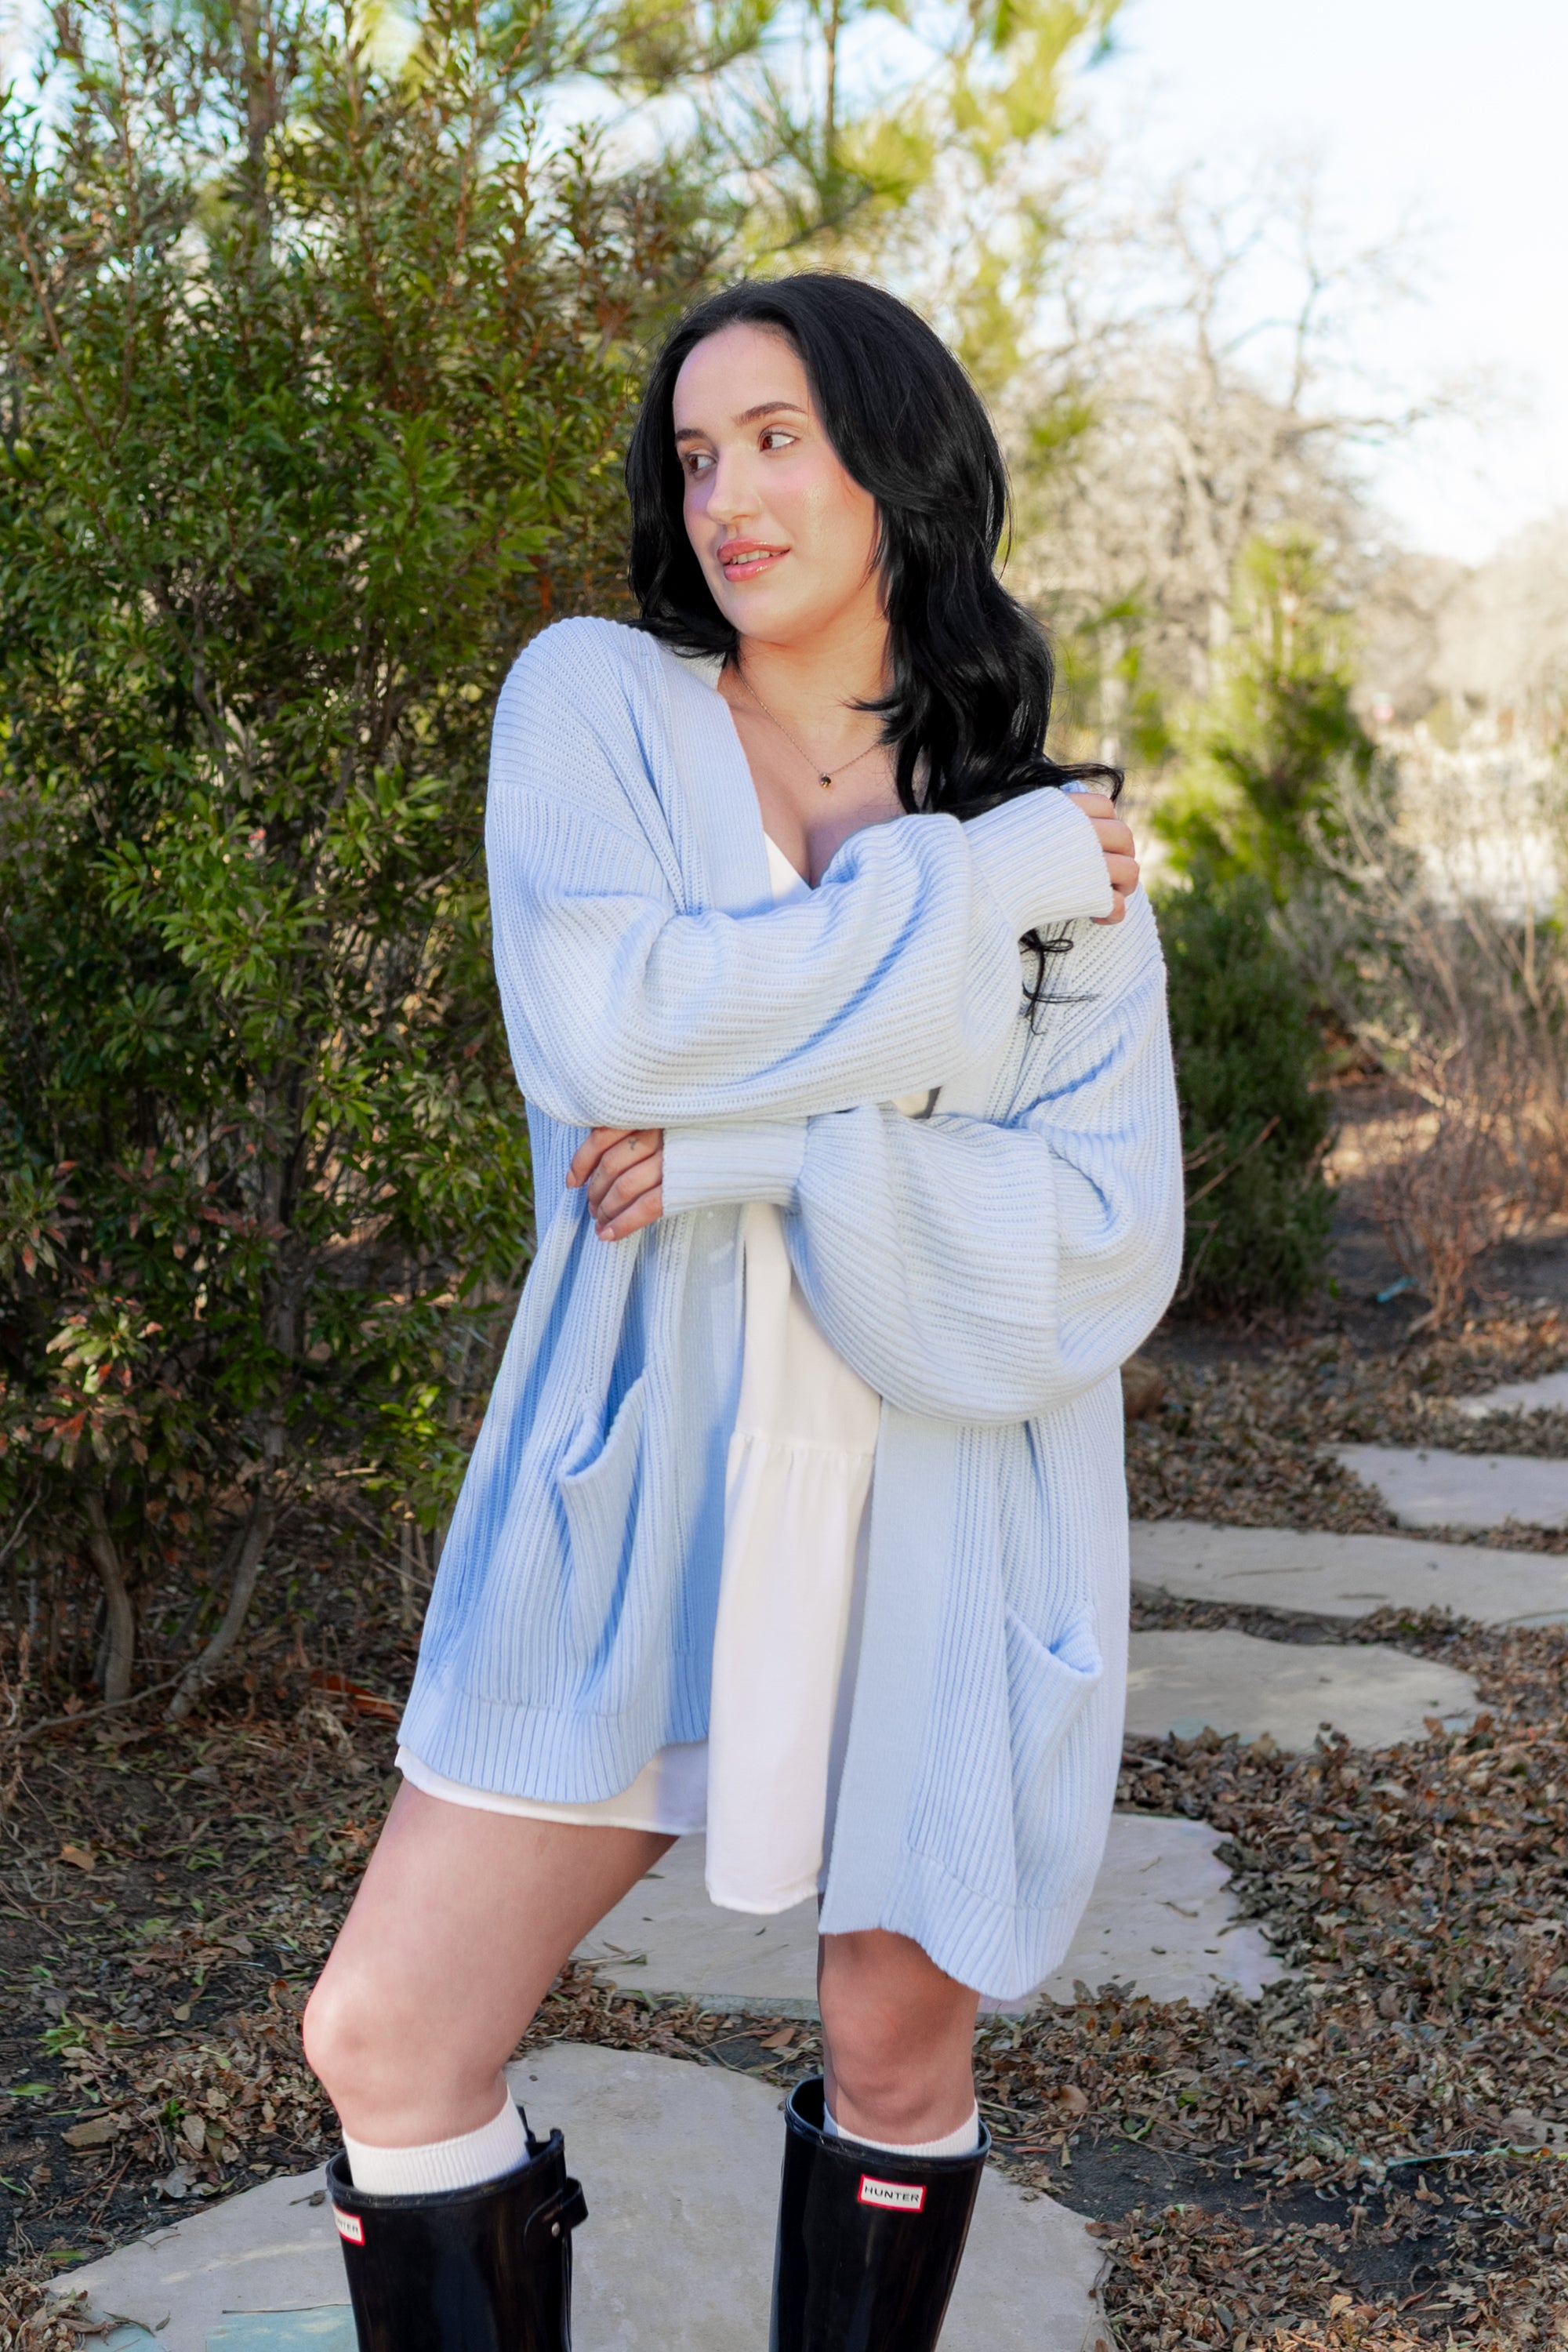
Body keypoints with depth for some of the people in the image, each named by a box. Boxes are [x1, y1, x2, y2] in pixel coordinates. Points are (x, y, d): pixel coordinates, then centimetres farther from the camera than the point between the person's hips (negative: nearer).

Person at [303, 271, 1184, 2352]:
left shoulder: (1064, 854, 4)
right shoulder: (597, 700, 2)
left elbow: (1110, 1234, -6)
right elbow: (606, 1027, -16)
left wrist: (762, 1155, -17)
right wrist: (970, 883, -12)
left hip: (936, 1518, 1)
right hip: (652, 1486, 0)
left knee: (897, 2050, 12)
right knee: (390, 2038, -4)